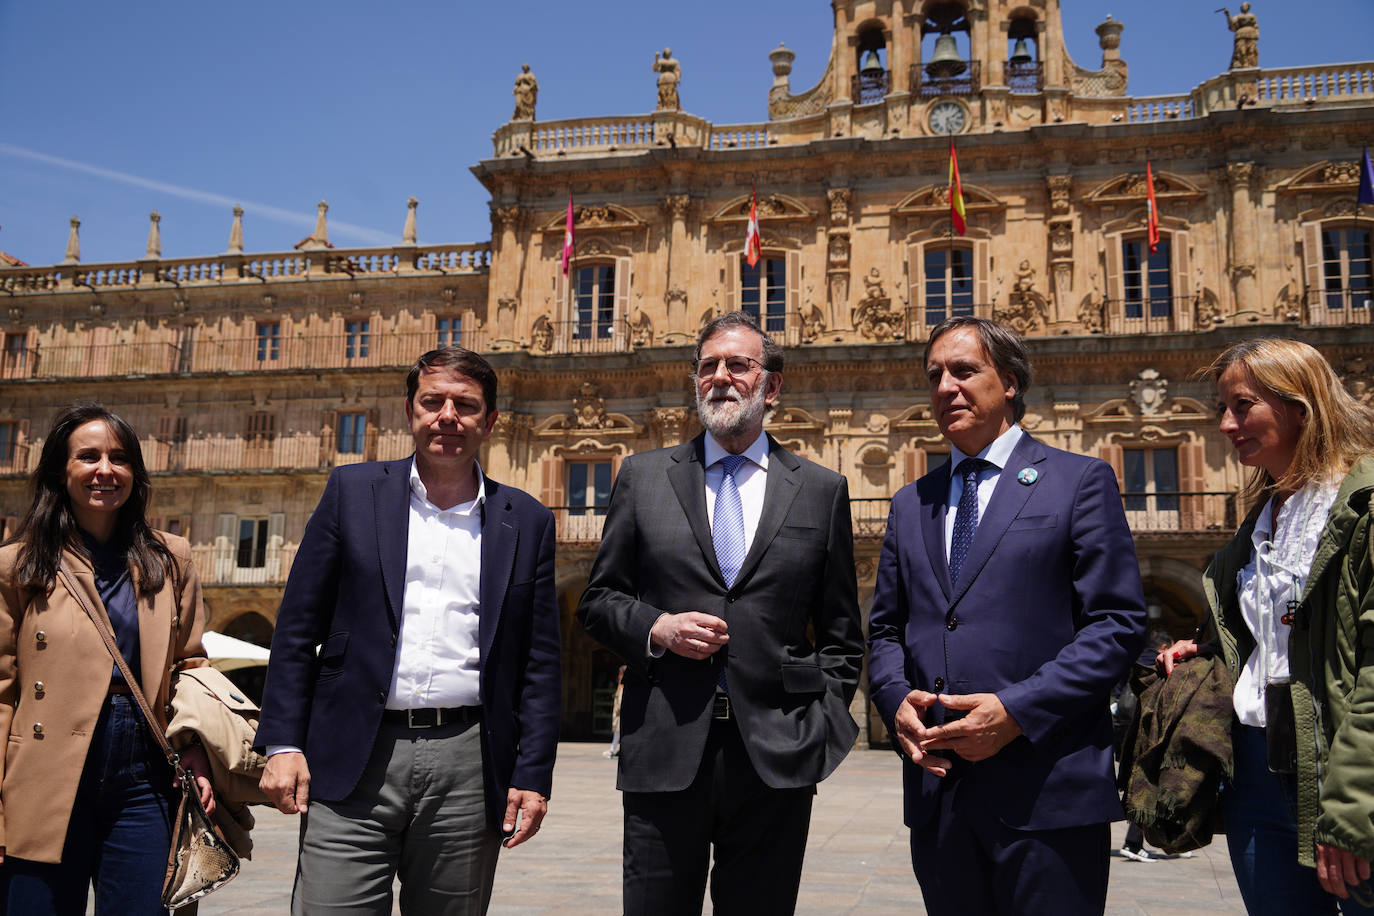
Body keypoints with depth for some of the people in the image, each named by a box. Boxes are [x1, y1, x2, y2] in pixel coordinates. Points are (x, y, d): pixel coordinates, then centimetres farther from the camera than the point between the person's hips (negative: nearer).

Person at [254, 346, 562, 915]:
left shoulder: (528, 522, 7)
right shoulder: (353, 492, 6)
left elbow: (540, 662, 7)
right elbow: (297, 628, 5)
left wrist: (533, 774, 0)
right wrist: (283, 743, -2)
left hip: (468, 766, 1)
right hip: (353, 762, -1)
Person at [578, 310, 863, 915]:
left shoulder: (821, 490, 7)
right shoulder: (643, 477, 8)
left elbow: (841, 633, 10)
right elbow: (598, 599, 9)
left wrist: (824, 722, 0)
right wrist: (654, 628, -9)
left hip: (777, 753, 0)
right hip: (663, 751, 0)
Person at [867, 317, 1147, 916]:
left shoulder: (1081, 481, 0)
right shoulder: (911, 504, 16)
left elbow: (1118, 624, -6)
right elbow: (885, 629, 17)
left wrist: (1016, 711, -15)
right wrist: (896, 699, -3)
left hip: (1046, 793, -4)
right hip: (937, 790, 5)